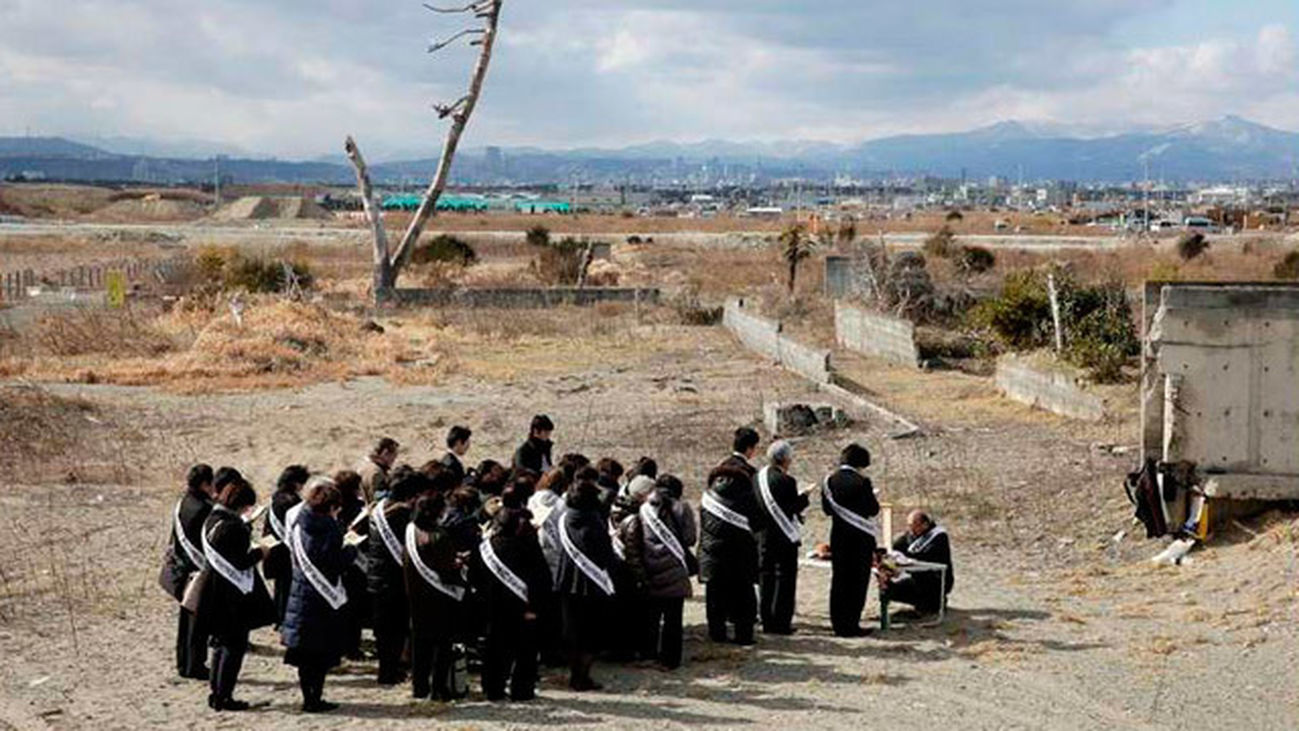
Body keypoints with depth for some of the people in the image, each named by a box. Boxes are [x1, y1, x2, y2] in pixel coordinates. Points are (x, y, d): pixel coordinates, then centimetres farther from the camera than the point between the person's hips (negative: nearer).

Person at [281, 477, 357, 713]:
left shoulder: (298, 524, 2)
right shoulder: (330, 527, -15)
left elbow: (295, 556, 11)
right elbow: (338, 563, -18)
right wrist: (351, 550, 1)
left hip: (301, 594, 5)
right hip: (325, 596, -5)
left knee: (304, 651, 11)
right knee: (323, 653, 3)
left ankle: (308, 698, 15)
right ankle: (315, 699, 2)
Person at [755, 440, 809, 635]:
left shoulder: (758, 477, 4)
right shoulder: (786, 481, -17)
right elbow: (794, 508, -17)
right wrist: (803, 498, -2)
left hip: (764, 534, 6)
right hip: (785, 536, -6)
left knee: (766, 577, 12)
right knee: (785, 577, 0)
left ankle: (767, 620, 16)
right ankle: (781, 621, 0)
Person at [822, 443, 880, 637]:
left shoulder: (830, 480, 2)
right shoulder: (861, 482, -13)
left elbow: (826, 509, 8)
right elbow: (873, 510, -9)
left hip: (838, 535, 5)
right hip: (861, 535, -5)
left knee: (839, 580, 11)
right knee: (858, 581, 2)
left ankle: (839, 624, 14)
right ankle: (851, 624, 1)